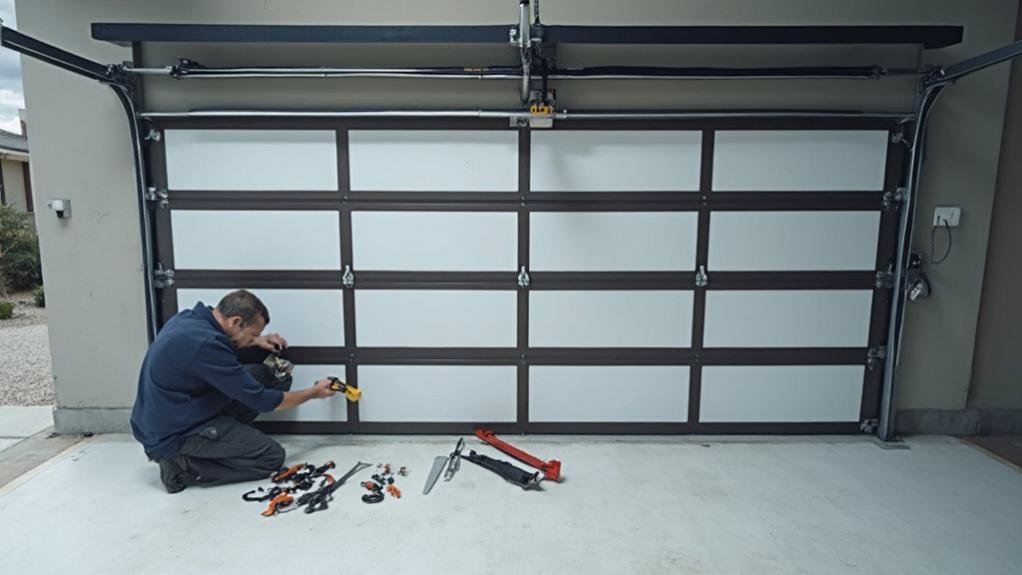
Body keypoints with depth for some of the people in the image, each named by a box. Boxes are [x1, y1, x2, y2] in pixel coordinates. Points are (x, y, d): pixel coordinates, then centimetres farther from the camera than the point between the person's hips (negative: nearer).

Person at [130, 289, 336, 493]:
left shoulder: (189, 318, -3)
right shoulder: (206, 345, -29)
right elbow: (262, 401, -20)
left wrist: (255, 342, 6)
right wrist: (314, 392, -5)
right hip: (172, 436, -9)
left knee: (265, 376, 3)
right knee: (272, 457, -9)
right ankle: (182, 465, -4)